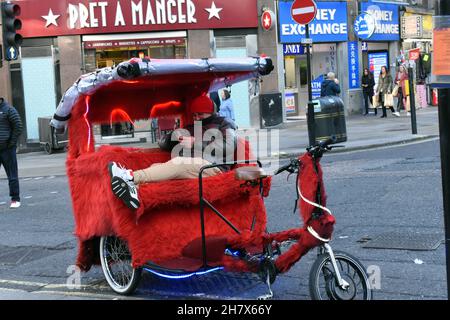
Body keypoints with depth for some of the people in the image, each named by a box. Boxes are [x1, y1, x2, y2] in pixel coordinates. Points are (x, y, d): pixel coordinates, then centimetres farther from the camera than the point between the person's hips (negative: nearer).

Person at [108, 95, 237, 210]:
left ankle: (132, 177, -47)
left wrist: (196, 142, -4)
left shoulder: (224, 124, 18)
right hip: (189, 166, 6)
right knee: (156, 167, -17)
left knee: (178, 163, -32)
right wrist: (174, 137, 4)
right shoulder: (191, 128, 34)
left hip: (212, 165, -6)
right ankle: (132, 190, -45)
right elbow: (163, 143, 29)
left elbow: (228, 146, -4)